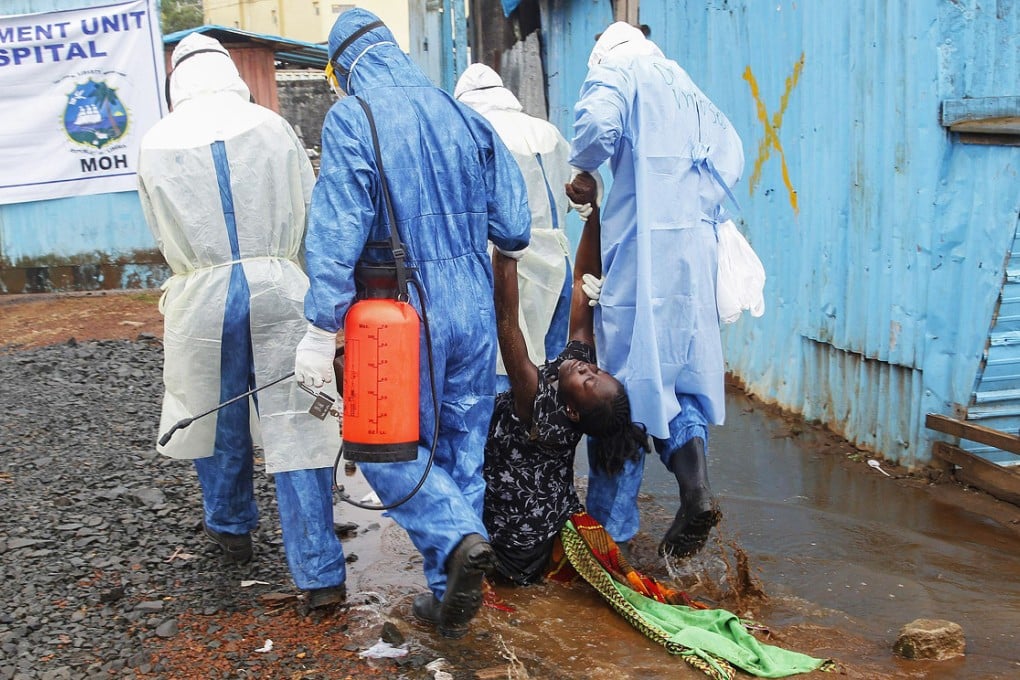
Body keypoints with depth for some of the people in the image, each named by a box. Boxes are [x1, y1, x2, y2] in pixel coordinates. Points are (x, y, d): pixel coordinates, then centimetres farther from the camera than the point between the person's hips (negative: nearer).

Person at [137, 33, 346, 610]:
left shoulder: (157, 144, 2)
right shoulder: (272, 126, 0)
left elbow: (165, 233, 9)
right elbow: (311, 212, 6)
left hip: (202, 296, 1)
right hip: (278, 286, -1)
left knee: (217, 419, 20)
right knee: (294, 426, 1)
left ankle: (231, 530, 42)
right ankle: (321, 573, 0)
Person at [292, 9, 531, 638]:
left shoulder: (352, 119, -7)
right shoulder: (466, 117, 7)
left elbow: (336, 232, -15)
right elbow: (514, 230, 7)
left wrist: (321, 328, -12)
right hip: (474, 309, 5)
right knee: (462, 449, 14)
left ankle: (460, 539, -13)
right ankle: (450, 597, 23)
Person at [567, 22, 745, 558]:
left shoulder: (616, 72, 5)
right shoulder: (683, 84, 25)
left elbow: (597, 126, -15)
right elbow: (729, 154, 16)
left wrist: (582, 170, 3)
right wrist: (700, 210, 16)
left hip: (642, 245, -6)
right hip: (695, 245, 6)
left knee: (628, 374, -1)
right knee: (685, 370, 12)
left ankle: (610, 524, 6)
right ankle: (696, 489, -1)